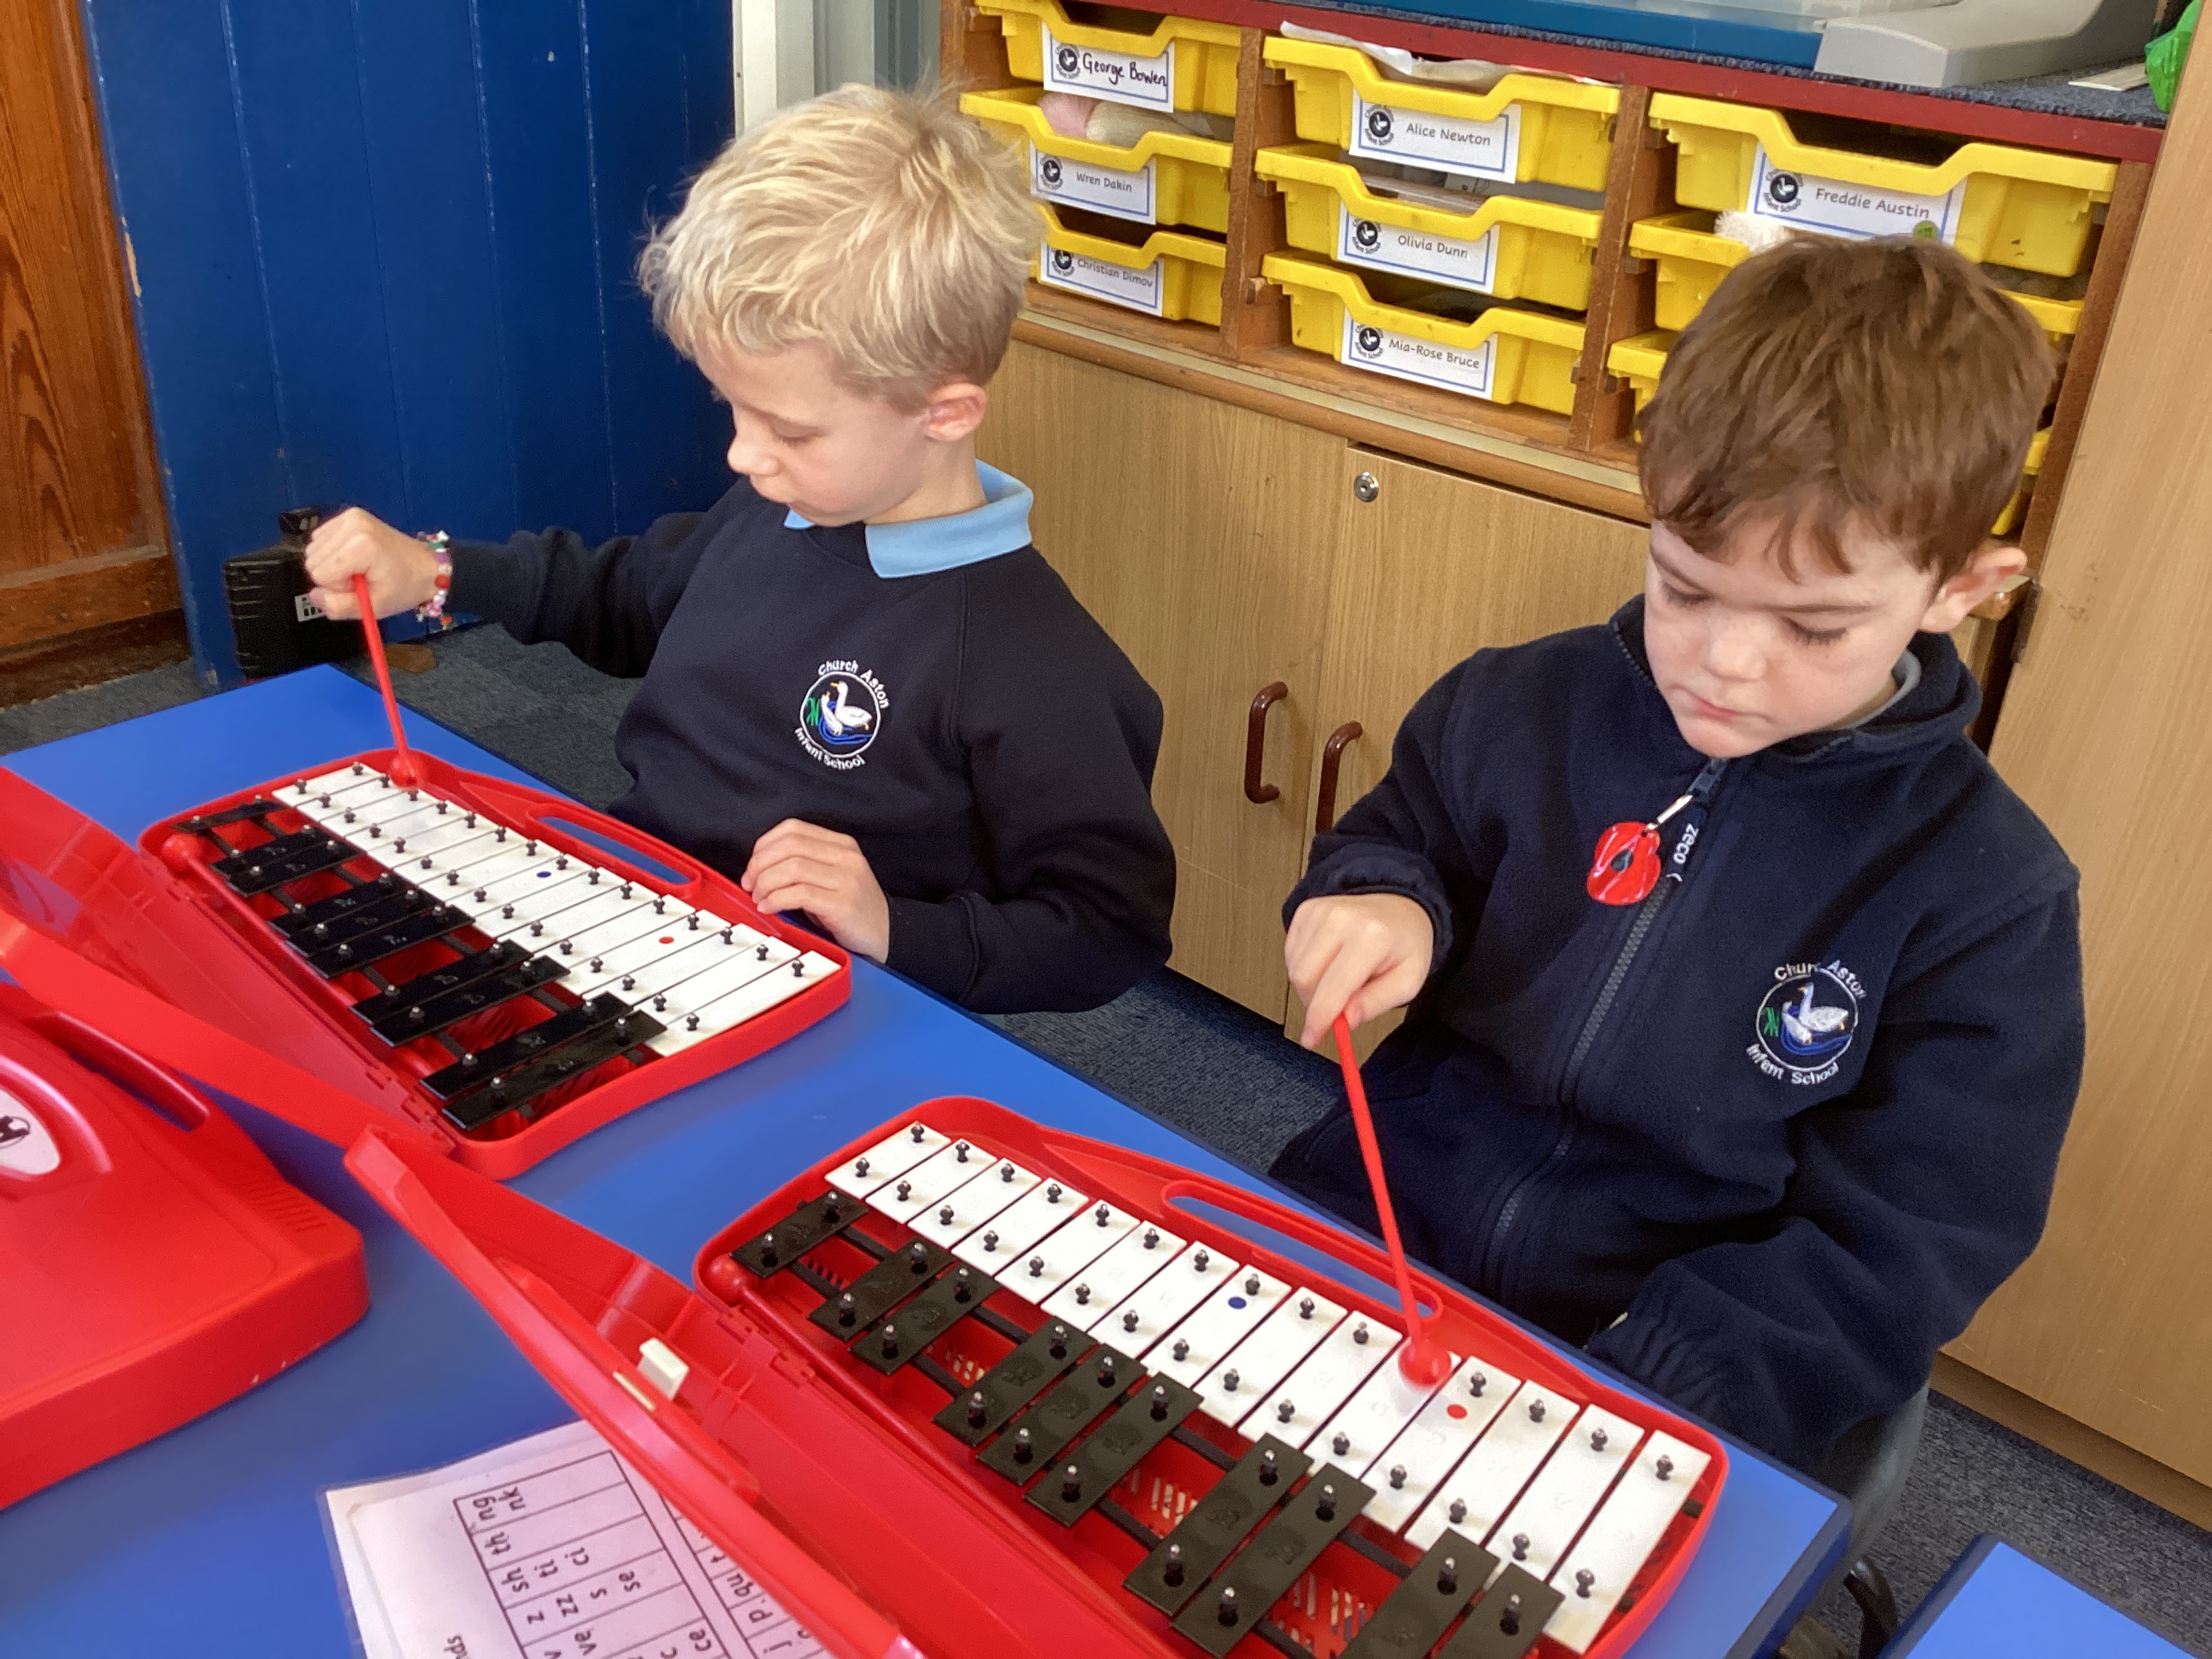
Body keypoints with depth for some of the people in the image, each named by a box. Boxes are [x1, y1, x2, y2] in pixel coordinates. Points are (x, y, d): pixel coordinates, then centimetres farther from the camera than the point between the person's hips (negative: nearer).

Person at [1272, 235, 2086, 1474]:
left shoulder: (1986, 900, -10)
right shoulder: (1523, 709, -4)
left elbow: (1894, 1256, -10)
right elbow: (1401, 843, 15)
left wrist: (1634, 1387, -23)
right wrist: (1379, 907, -10)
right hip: (1365, 1235, 3)